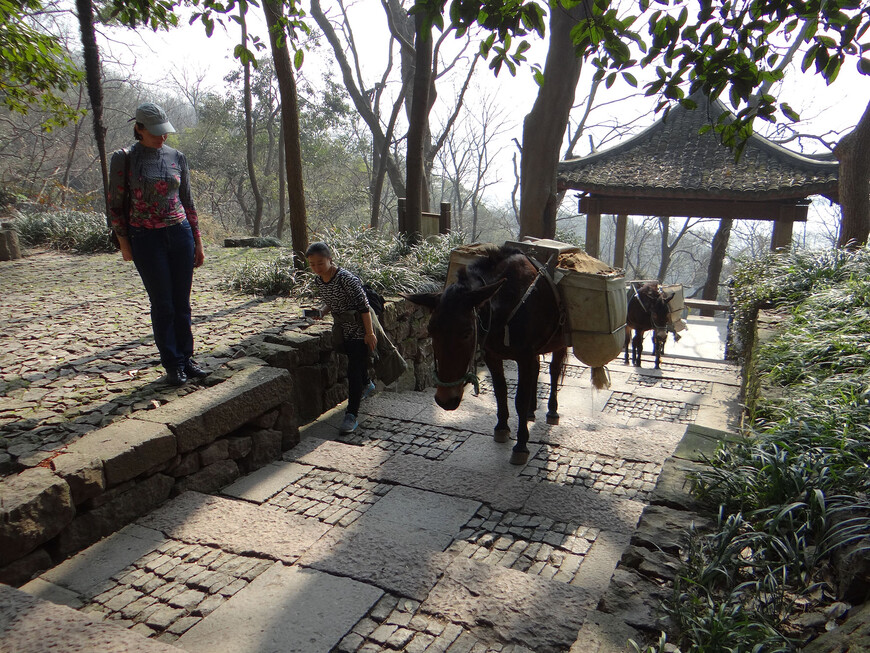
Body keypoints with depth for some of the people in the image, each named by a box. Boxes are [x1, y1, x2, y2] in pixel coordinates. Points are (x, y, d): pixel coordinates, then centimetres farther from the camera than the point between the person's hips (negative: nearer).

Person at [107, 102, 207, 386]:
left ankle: (186, 359, 19)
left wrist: (198, 241, 11)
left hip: (180, 234, 3)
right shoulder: (124, 158, -2)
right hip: (146, 239, -3)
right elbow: (115, 204, 1)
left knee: (182, 303, 7)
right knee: (163, 305, 1)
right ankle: (173, 365, 12)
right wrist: (124, 243, -4)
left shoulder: (177, 157, 8)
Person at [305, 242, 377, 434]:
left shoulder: (347, 279, -25)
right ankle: (367, 384, 56)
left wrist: (369, 333, -20)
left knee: (353, 371, -10)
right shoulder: (319, 281, -1)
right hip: (343, 330, 8)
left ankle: (351, 416, -8)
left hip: (359, 330, -8)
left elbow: (364, 306, -21)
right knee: (354, 360, 26)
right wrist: (322, 311, -4)